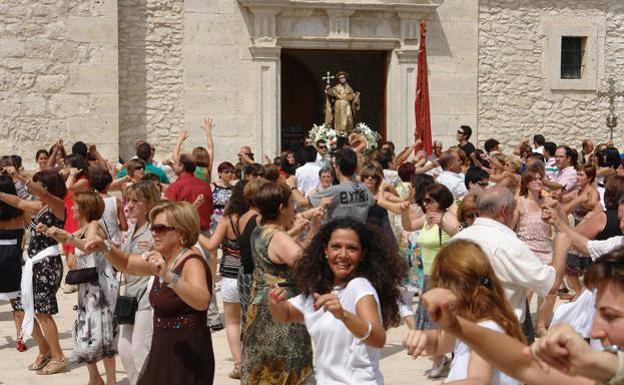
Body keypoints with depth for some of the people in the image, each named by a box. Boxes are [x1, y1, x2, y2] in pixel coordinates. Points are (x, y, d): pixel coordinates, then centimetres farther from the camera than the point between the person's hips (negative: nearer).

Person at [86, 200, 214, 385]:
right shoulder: (163, 260, 8)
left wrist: (168, 277, -51)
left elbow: (202, 301, -38)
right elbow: (126, 263, 21)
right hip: (162, 351, 9)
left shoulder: (192, 263, -19)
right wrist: (105, 247, 2)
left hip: (188, 357, -8)